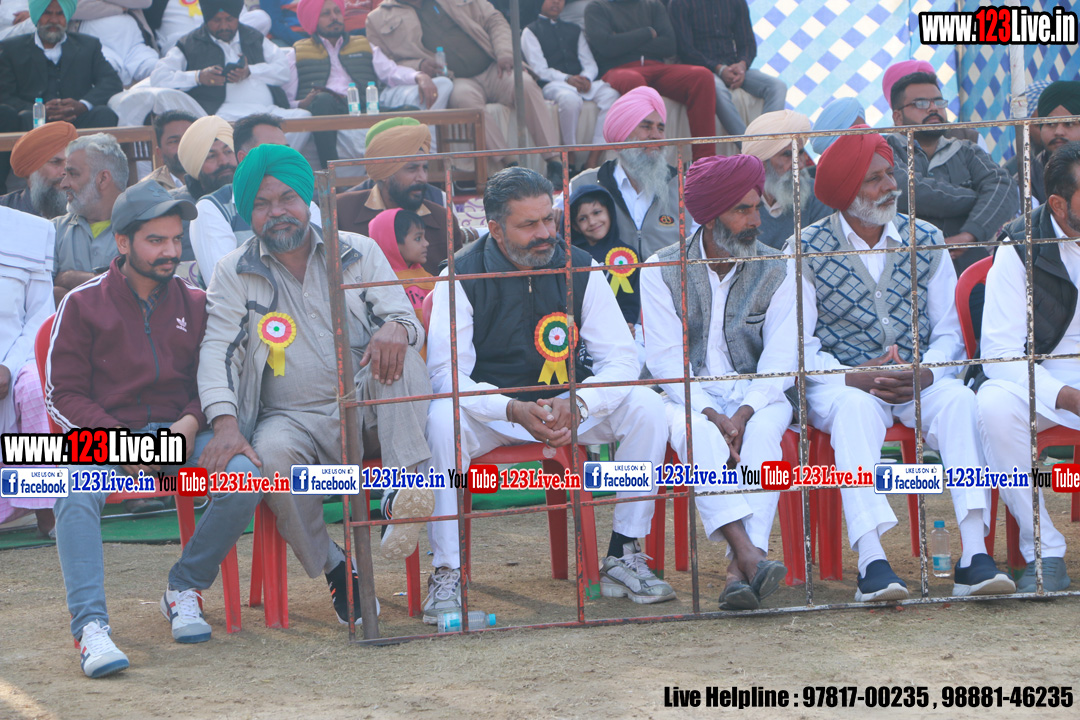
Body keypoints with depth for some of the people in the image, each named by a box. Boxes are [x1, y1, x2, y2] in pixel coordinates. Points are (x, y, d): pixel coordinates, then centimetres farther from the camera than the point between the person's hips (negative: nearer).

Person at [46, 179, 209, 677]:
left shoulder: (196, 305, 14)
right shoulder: (83, 305, 4)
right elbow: (63, 394, 1)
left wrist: (191, 422, -8)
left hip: (179, 434, 3)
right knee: (75, 493, -36)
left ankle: (184, 589, -9)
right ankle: (90, 624, -40)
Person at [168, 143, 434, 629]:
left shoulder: (358, 253, 8)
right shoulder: (234, 274, 7)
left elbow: (406, 320, 2)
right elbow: (217, 349, -3)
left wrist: (397, 327, -27)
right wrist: (225, 423, -22)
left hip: (365, 408, 1)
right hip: (292, 419, 0)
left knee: (398, 350, -29)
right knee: (270, 456, -35)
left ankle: (411, 484, -37)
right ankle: (335, 569, -16)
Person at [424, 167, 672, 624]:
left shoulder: (578, 269, -5)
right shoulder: (463, 277, -13)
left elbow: (622, 359, -7)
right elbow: (447, 374, -19)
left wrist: (576, 404, -29)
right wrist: (515, 411, -36)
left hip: (567, 407, 3)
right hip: (488, 409, -3)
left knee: (645, 406, -21)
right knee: (443, 418, -36)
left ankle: (623, 559, -14)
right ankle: (447, 572, -30)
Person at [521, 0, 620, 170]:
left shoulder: (574, 30, 29)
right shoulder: (530, 32, 12)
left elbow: (590, 63, 17)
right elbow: (539, 69, -2)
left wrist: (586, 78, -8)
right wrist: (567, 79, -17)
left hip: (582, 81, 5)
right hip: (552, 84, -5)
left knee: (610, 94, -28)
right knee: (570, 99, -40)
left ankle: (593, 160, -34)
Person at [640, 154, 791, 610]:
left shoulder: (777, 272, 5)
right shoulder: (662, 271, 1)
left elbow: (781, 361, -4)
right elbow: (666, 359, -6)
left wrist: (744, 414, -21)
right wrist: (712, 415, -21)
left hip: (759, 397, 1)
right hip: (689, 395, -1)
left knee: (762, 435, -34)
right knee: (698, 436, -35)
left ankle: (739, 571, -46)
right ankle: (751, 557, -51)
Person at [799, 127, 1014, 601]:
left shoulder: (926, 241, 10)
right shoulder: (809, 251, 1)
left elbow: (948, 330, 8)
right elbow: (799, 341, -3)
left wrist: (925, 374, -13)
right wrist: (855, 378, -19)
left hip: (919, 380, 3)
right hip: (840, 381, -3)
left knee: (961, 401, -30)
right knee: (855, 409, -37)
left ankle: (974, 555, -38)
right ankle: (871, 562, -48)